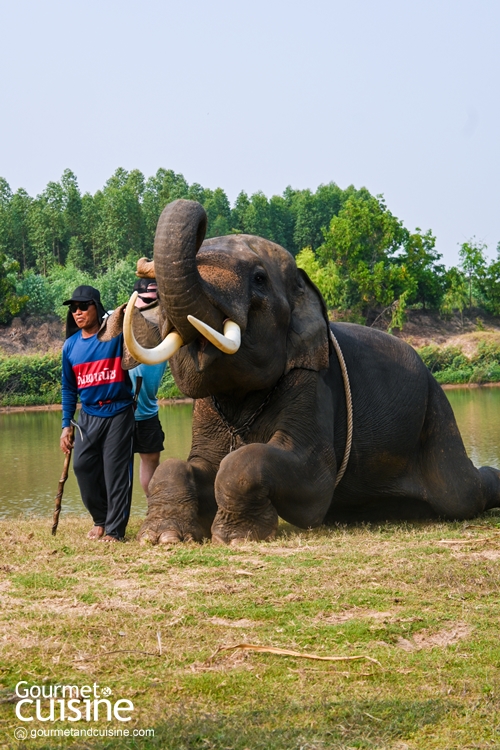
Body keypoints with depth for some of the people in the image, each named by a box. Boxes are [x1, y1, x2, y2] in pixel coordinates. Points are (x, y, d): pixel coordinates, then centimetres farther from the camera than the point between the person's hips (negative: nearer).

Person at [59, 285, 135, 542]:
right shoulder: (70, 345, 7)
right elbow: (69, 388, 14)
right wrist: (66, 424, 10)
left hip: (118, 413, -4)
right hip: (88, 416, 4)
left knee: (116, 471, -5)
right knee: (83, 466, 1)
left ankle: (115, 529, 3)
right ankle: (100, 518, 22)